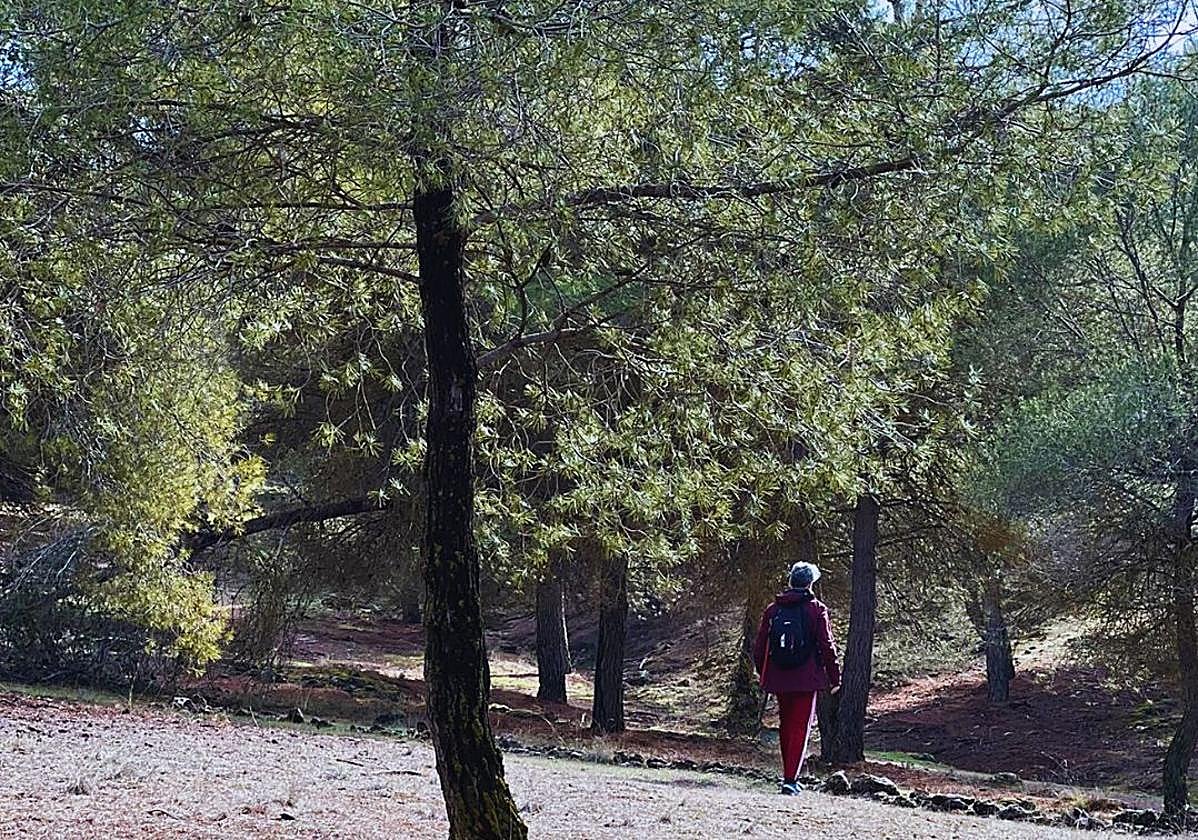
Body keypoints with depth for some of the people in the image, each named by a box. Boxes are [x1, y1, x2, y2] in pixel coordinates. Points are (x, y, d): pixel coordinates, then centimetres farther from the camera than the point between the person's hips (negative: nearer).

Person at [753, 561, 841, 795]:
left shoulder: (772, 609, 5)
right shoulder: (816, 610, -6)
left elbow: (759, 647, 8)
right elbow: (827, 647, -8)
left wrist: (764, 675, 20)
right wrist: (835, 678, 0)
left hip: (778, 679, 4)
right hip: (806, 679, -4)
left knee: (785, 726, 18)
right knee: (800, 728, -1)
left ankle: (789, 775, 26)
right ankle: (790, 779, -10)